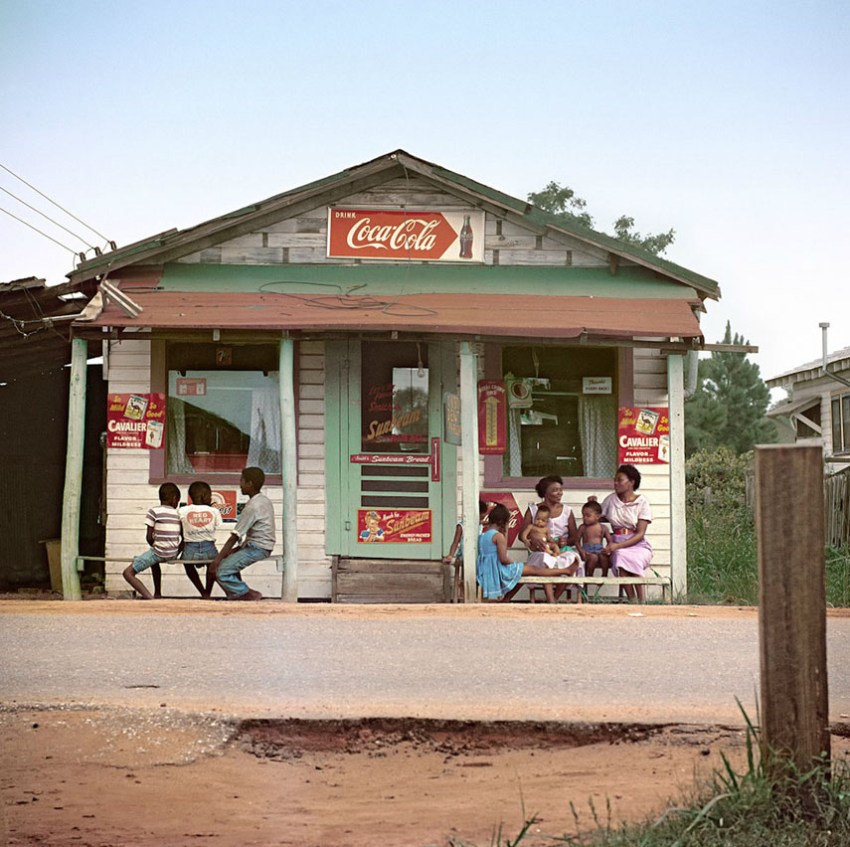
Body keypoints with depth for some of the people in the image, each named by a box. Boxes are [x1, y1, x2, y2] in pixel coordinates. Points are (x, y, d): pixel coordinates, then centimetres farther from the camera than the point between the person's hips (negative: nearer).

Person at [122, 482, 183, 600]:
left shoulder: (153, 511, -4)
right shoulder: (177, 514, 9)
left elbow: (149, 537, -6)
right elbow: (184, 539, 7)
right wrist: (174, 555, 16)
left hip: (159, 551, -6)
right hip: (173, 554, 6)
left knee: (128, 573, -6)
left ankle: (149, 598, -26)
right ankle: (157, 594, 41)